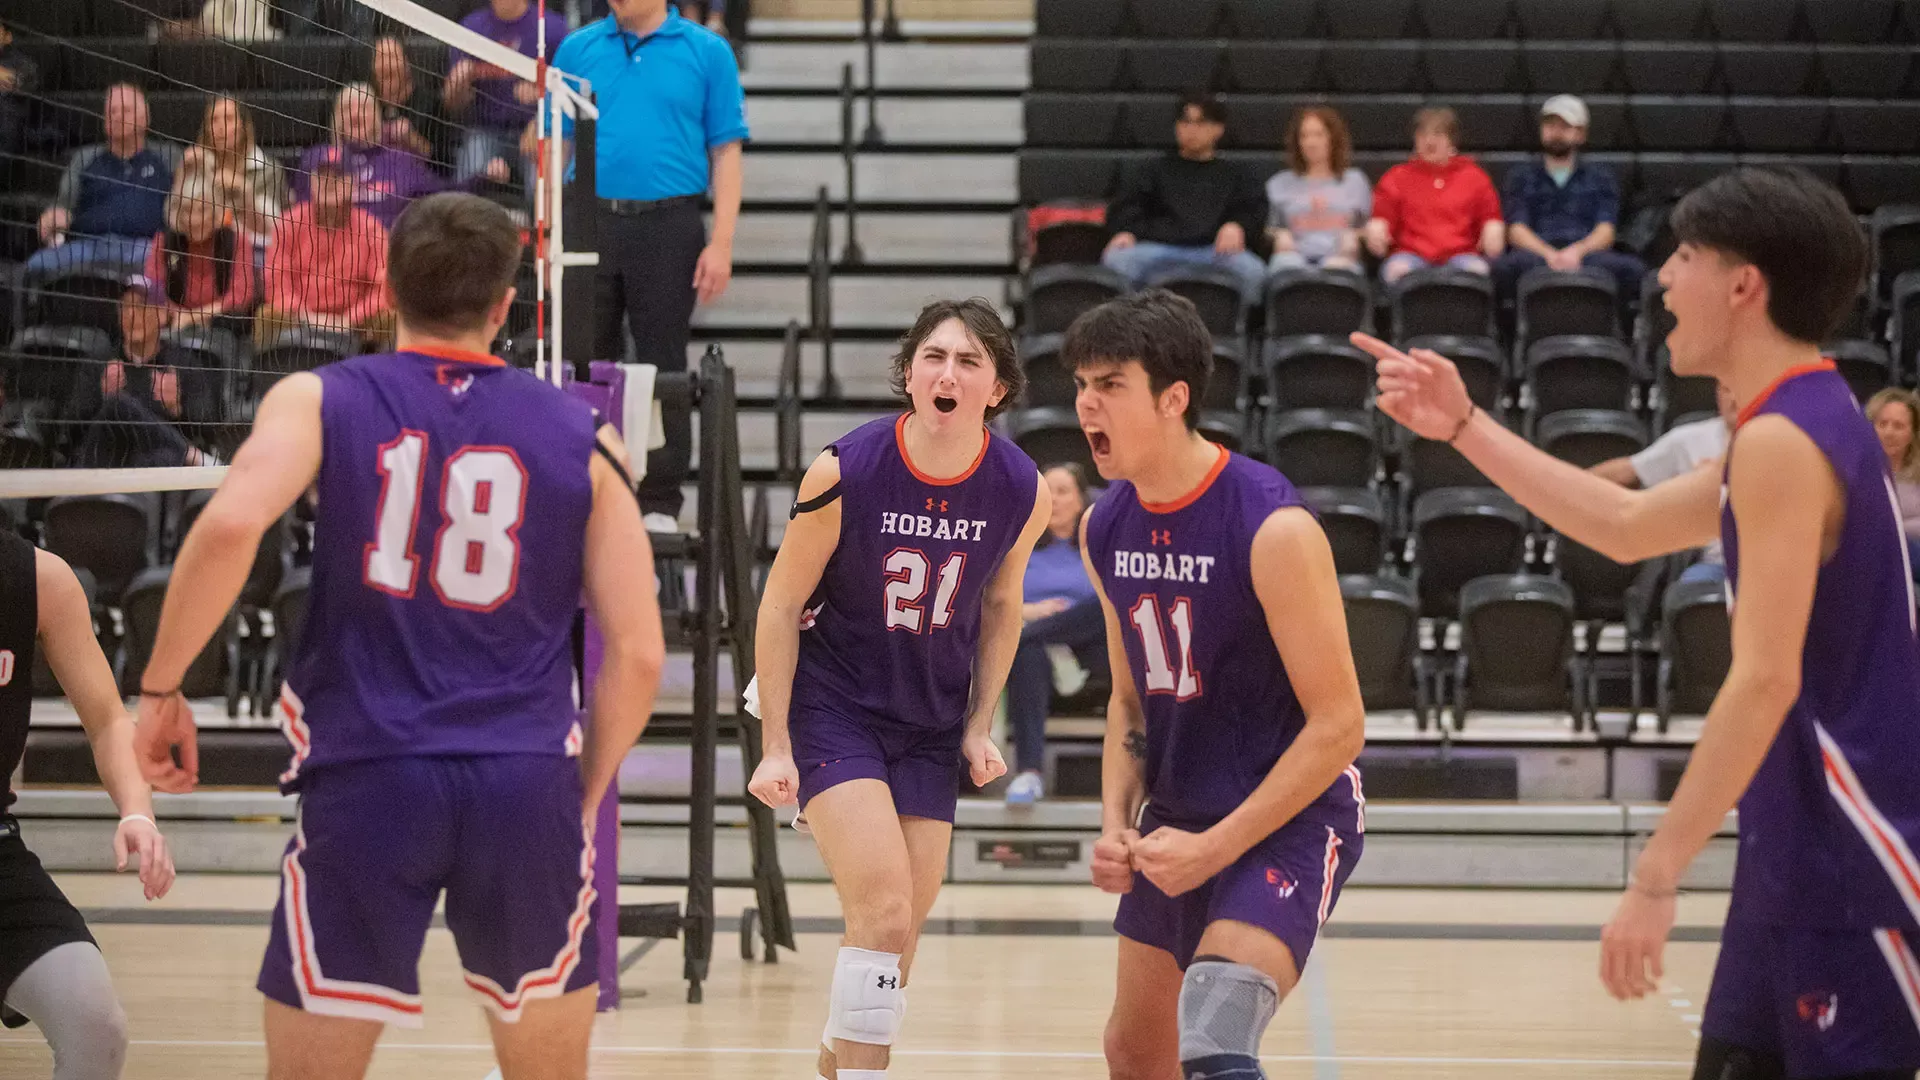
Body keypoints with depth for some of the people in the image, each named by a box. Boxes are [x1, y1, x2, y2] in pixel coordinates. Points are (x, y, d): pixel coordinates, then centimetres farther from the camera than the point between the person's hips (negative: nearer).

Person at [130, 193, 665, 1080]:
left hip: (364, 780, -1)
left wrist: (160, 687, -4)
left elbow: (229, 526, -16)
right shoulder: (582, 437, 8)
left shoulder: (319, 400, 4)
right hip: (526, 787, 1)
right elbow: (637, 654, 4)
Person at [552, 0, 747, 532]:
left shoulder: (707, 52, 1)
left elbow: (726, 152, 0)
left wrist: (721, 243, -7)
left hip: (668, 228, -2)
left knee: (662, 366, 2)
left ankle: (660, 503, 10)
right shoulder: (577, 49, 8)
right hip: (590, 223, 2)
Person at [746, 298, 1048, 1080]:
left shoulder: (1021, 491, -10)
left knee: (897, 929, 8)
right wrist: (775, 745, -10)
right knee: (884, 910, -18)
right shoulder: (843, 473, -20)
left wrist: (979, 725, 6)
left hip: (932, 722, 4)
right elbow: (782, 605, -9)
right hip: (832, 706, -4)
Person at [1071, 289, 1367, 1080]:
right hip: (1178, 818, 8)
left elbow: (1339, 725, -19)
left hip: (1289, 819, -8)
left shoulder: (1273, 529, -22)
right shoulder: (1105, 529, 1)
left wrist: (1216, 848, -20)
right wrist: (1116, 824, -3)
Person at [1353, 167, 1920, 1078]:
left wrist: (1655, 877, -23)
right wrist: (1462, 425, 21)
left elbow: (1766, 681, -24)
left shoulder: (1781, 440, -17)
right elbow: (1625, 526, 25)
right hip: (1799, 852, 10)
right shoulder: (1808, 424, 14)